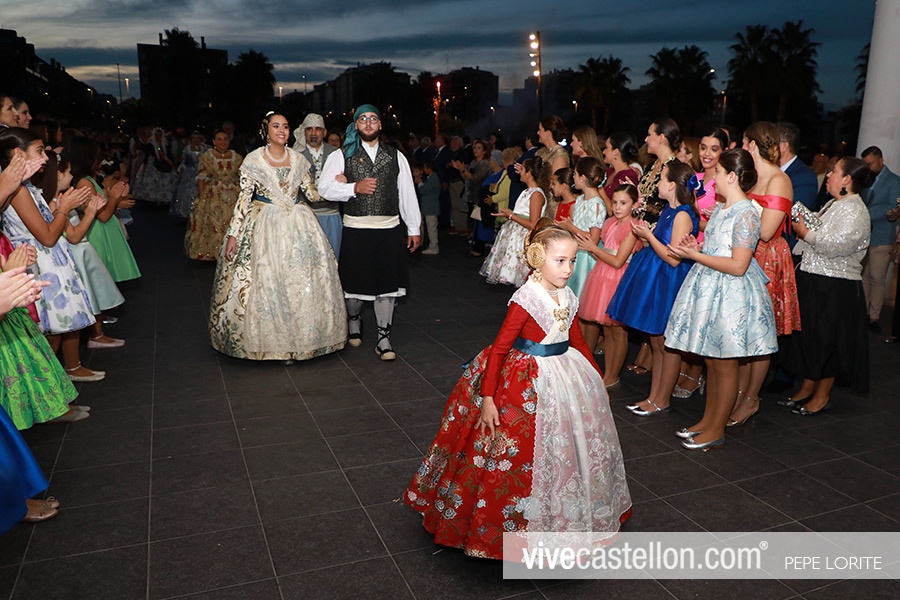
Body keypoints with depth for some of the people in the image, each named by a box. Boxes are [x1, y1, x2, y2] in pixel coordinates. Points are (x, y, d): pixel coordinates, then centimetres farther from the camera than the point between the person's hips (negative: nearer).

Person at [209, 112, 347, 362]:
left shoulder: (298, 159, 8)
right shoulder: (253, 159, 0)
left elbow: (313, 193, 12)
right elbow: (244, 198, -3)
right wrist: (233, 234, -7)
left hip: (298, 224, 3)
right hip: (265, 227, -3)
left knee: (302, 281, 1)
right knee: (266, 283, -2)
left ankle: (298, 338, 12)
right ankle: (270, 340, 11)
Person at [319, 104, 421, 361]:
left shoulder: (395, 156, 11)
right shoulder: (342, 156, 6)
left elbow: (407, 194, 9)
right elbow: (326, 188, -3)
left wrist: (414, 229, 6)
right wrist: (355, 187, -16)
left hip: (390, 229, 1)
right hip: (356, 229, -1)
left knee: (387, 282, 2)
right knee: (355, 281, 9)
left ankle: (383, 338, 12)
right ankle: (354, 321, 38)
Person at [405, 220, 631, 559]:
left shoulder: (568, 298, 0)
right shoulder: (526, 299, -21)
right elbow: (499, 349, -22)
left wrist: (597, 379, 19)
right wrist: (487, 399, -25)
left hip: (567, 376, 7)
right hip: (528, 386, -7)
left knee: (568, 451, 19)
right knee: (527, 457, 3)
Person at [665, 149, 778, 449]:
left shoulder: (746, 214, -17)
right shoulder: (720, 209, 11)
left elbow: (738, 266, -22)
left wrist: (695, 255, -19)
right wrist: (695, 246, 2)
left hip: (730, 294, -9)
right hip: (708, 289, 9)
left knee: (725, 365, 3)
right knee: (712, 362, 17)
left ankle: (716, 431, 14)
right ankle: (707, 420, 29)